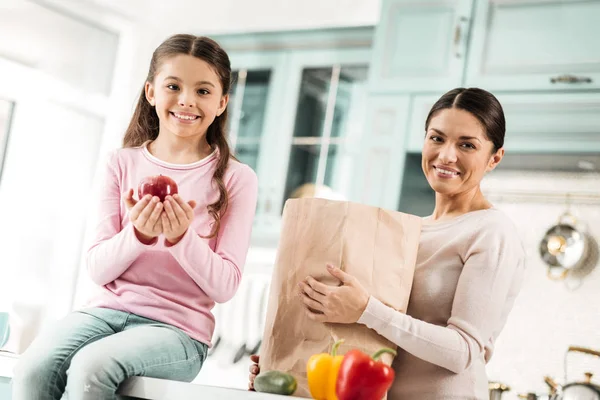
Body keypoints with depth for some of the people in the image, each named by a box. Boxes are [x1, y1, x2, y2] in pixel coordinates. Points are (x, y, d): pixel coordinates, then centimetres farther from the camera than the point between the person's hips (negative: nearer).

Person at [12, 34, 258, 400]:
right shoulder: (124, 163, 7)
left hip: (179, 326, -3)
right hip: (109, 309, 3)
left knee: (90, 365, -31)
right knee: (33, 367, -27)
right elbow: (97, 270, 3)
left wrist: (182, 237, -21)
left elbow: (224, 287, -4)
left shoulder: (236, 179, -1)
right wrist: (138, 233, -17)